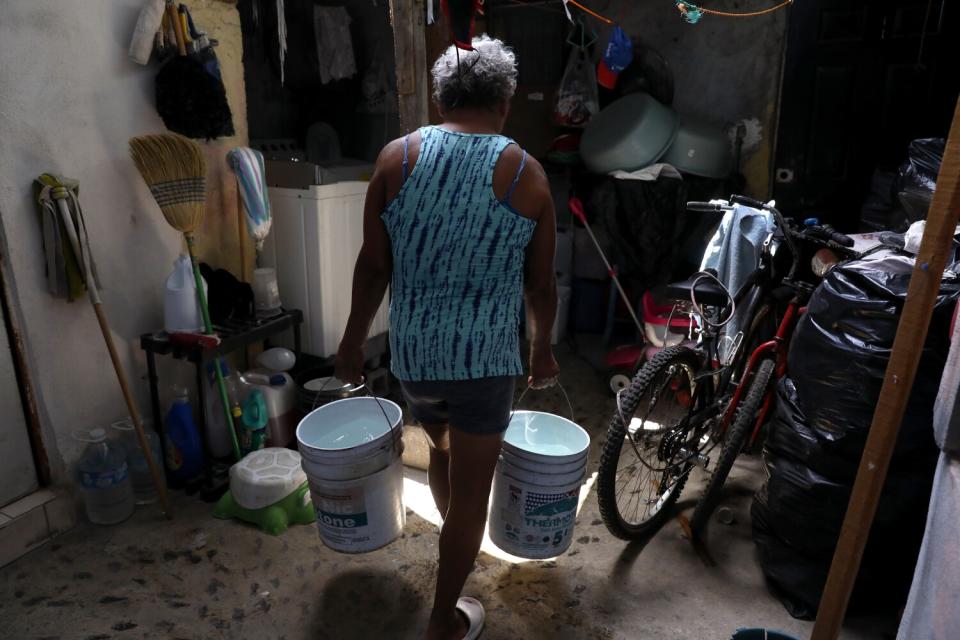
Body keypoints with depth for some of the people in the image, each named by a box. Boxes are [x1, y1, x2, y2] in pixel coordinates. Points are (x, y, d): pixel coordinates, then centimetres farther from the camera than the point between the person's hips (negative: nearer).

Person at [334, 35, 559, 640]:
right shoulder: (526, 172, -6)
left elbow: (374, 265, -3)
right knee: (472, 489, 12)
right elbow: (541, 283, 0)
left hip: (413, 351, 3)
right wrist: (543, 346, 16)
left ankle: (457, 541, 55)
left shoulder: (397, 157, -4)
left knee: (442, 448, 29)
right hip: (485, 358, -3)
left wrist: (354, 339, 10)